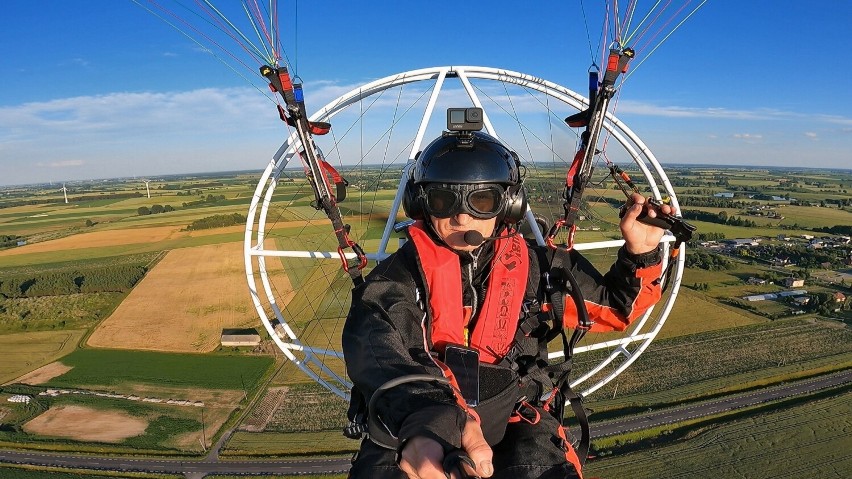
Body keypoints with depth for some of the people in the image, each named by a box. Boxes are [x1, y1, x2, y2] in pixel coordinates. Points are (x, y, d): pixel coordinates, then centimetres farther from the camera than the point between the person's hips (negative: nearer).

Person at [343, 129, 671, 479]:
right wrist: (421, 423, -50)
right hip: (407, 432, -1)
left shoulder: (534, 268, 2)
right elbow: (379, 355, -30)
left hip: (512, 422, 2)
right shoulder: (397, 278, -9)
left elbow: (613, 304, 17)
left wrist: (640, 253, -2)